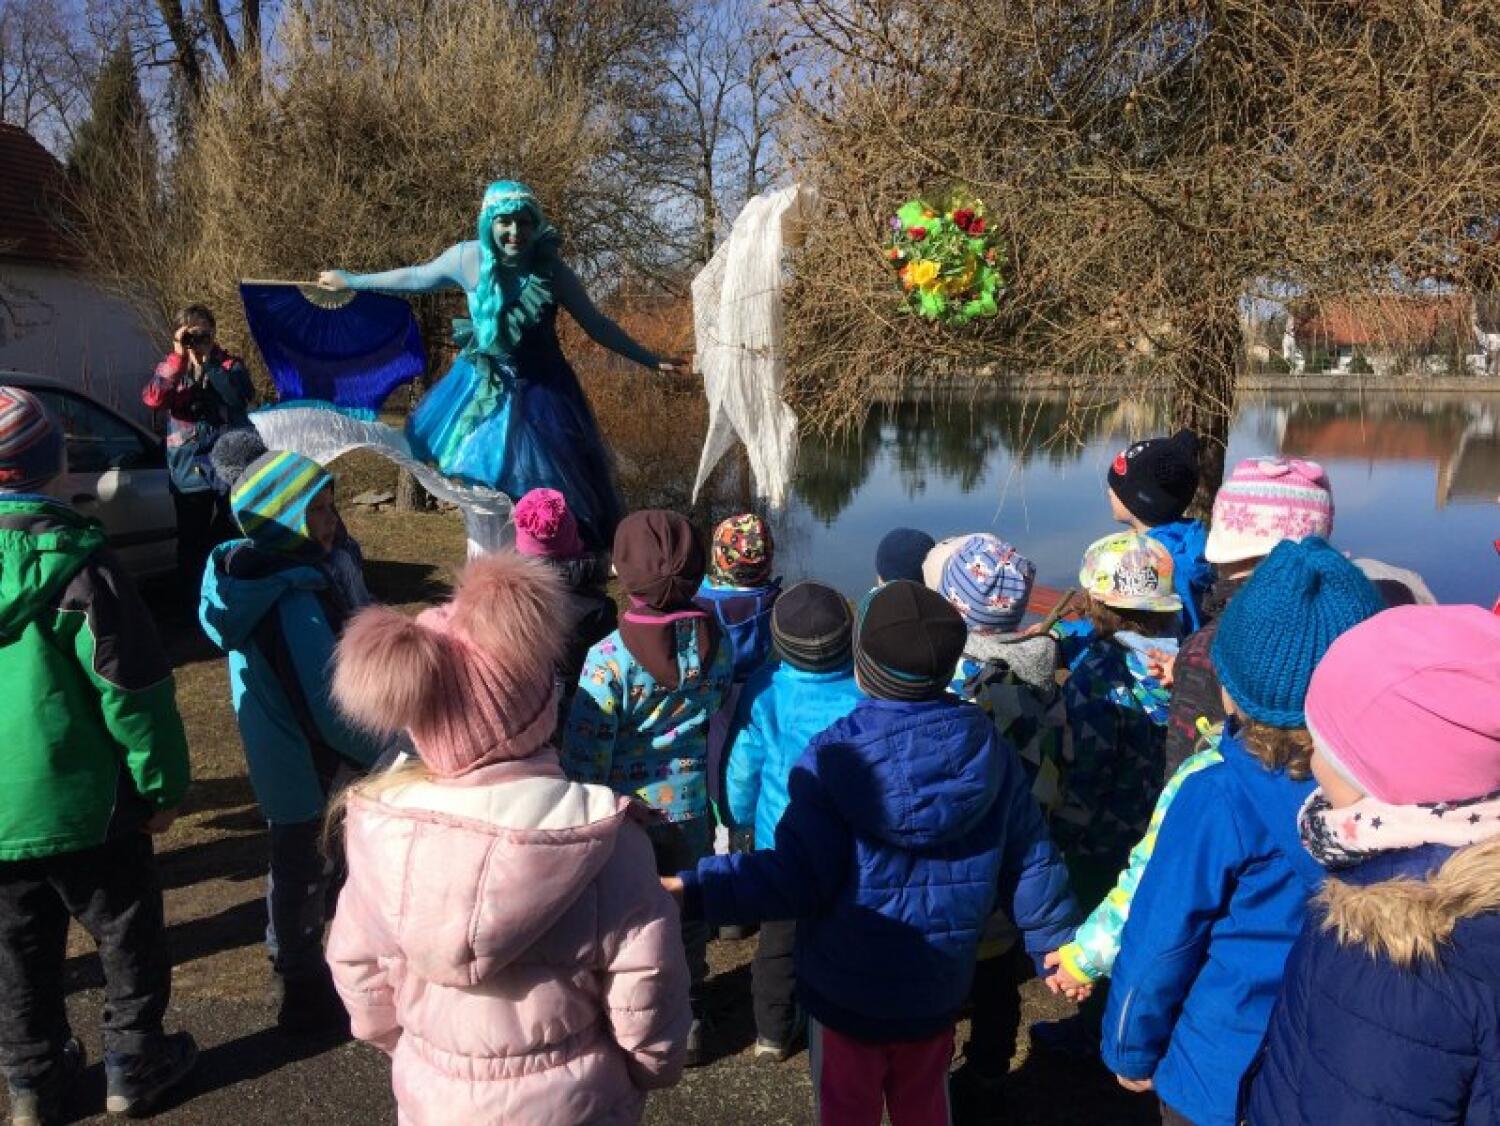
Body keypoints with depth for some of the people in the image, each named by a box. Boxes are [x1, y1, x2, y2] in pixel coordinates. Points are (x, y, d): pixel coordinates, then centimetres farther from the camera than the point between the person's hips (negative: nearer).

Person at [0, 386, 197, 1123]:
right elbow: (133, 687, -17)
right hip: (79, 800, -5)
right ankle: (134, 1066, 27)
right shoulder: (75, 563, -19)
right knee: (126, 930, 15)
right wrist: (161, 785, -6)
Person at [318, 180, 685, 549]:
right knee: (486, 483, 9)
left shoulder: (553, 270, -14)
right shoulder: (468, 257, -11)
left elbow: (597, 325, -6)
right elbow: (415, 278, 7)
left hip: (537, 389, -2)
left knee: (549, 491, 0)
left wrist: (652, 361, -7)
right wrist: (351, 281, 16)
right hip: (483, 385, 2)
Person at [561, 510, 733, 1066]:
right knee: (686, 910, 24)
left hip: (627, 811, -4)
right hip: (691, 805, 4)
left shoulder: (610, 656, -25)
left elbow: (586, 753, -19)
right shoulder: (715, 641, -11)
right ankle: (689, 1018, 41)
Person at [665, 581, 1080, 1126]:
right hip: (938, 986, 4)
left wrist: (691, 889, -25)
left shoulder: (835, 757, -24)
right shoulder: (991, 751, -11)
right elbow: (1030, 866, -3)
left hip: (846, 989, -3)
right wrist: (1058, 944, 13)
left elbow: (795, 880, -26)